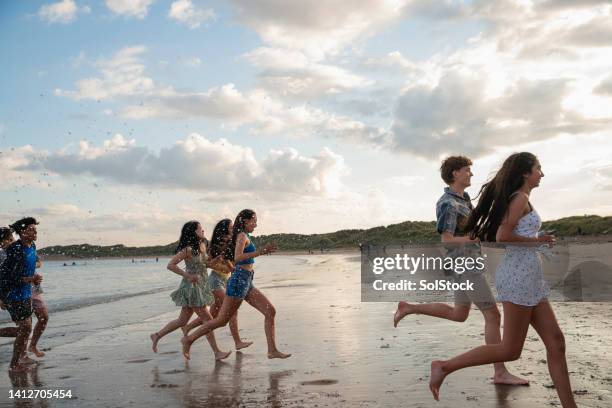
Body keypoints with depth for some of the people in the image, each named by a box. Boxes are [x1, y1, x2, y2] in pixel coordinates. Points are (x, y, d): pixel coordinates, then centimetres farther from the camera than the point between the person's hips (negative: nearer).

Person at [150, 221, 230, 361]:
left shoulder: (202, 246, 9)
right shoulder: (188, 249, -16)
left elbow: (205, 263, 21)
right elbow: (170, 265, -18)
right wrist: (188, 276, -20)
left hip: (200, 287, 9)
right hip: (191, 287, -9)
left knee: (182, 320, 16)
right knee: (207, 319, -5)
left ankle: (157, 335, 30)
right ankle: (217, 352, 1)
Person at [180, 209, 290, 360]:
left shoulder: (244, 237, 17)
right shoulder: (242, 236, -10)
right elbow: (237, 258, -26)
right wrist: (260, 252, -30)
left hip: (247, 283, 9)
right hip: (239, 281, -9)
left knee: (270, 311, 0)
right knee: (222, 320, -3)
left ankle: (272, 350, 0)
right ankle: (189, 339, 10)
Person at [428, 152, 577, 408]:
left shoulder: (519, 199, 20)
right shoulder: (521, 198, -8)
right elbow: (502, 236, -19)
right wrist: (537, 240, -7)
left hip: (530, 276, 10)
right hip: (519, 273, -10)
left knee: (555, 341, 5)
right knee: (510, 350, -6)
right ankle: (444, 366, -3)